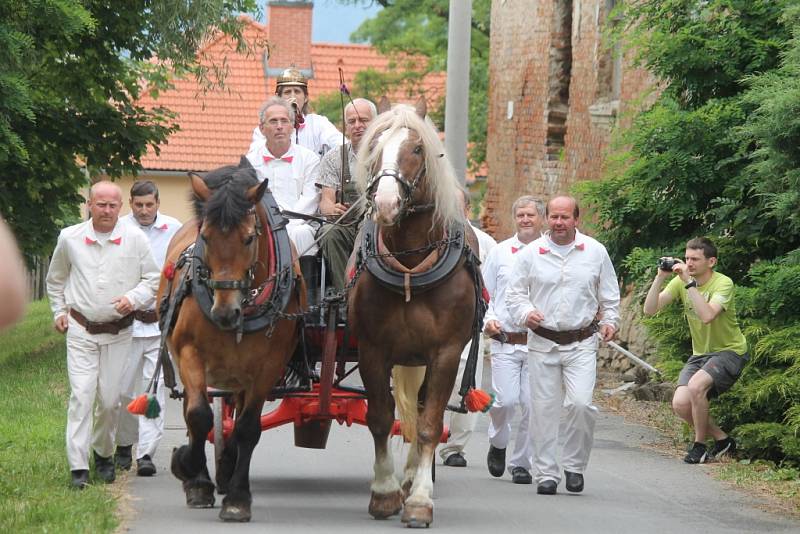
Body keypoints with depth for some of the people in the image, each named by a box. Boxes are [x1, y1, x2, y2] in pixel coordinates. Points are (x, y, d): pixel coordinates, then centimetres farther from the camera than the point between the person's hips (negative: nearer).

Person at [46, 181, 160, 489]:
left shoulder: (135, 239, -4)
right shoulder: (70, 238, 0)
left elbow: (153, 279, 3)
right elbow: (55, 279, 17)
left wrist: (134, 299, -14)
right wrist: (59, 311, 11)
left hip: (118, 333, 1)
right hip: (81, 330, 0)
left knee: (110, 399, 4)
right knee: (81, 395, -10)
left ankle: (103, 453, 30)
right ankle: (78, 468, -11)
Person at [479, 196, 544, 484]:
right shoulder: (499, 253, 10)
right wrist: (488, 320, -1)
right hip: (504, 341, 1)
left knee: (532, 404, -4)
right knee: (505, 400, -10)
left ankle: (521, 463, 9)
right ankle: (498, 444, 19)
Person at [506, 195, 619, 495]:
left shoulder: (595, 252, 6)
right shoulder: (530, 254, 4)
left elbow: (609, 294, 16)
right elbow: (515, 293, 7)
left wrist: (609, 321, 3)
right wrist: (526, 313, -11)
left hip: (581, 343, -1)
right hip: (542, 343, 1)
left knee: (580, 403, -16)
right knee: (544, 409, 0)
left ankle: (574, 465, 3)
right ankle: (546, 473, 9)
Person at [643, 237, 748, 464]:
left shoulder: (723, 283, -18)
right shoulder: (680, 282, -2)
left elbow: (707, 315, -36)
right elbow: (649, 309, -9)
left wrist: (689, 283, -34)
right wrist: (660, 277, -19)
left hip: (729, 351, -6)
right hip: (700, 354, 6)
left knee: (696, 386, -31)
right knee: (680, 404, -14)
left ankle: (699, 446, -11)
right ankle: (722, 440, 10)